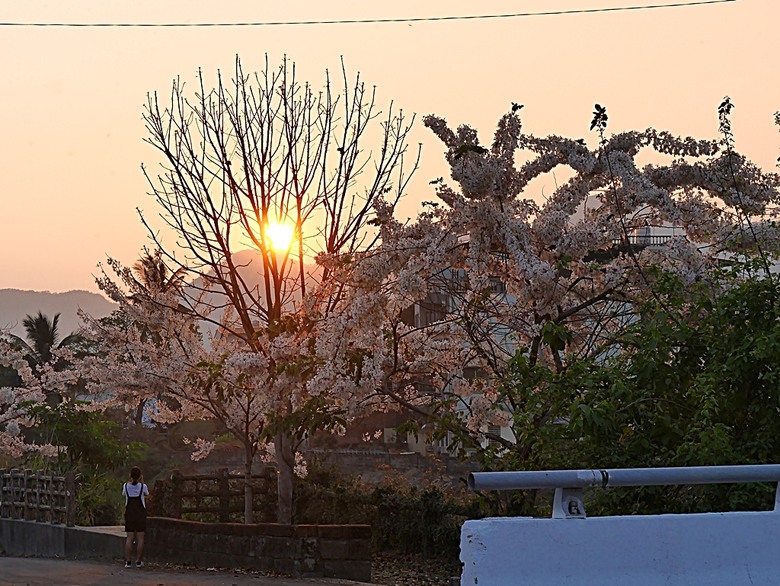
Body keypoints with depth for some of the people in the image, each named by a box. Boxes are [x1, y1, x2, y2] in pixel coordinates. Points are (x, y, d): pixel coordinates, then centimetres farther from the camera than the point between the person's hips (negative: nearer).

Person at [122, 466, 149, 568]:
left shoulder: (126, 486, -4)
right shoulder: (143, 486, -8)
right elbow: (147, 494, 13)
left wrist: (130, 481, 14)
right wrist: (142, 482, 13)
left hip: (129, 513, 2)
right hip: (141, 513, -2)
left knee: (130, 538, 3)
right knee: (140, 538, 3)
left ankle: (128, 561, 0)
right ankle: (138, 561, 3)